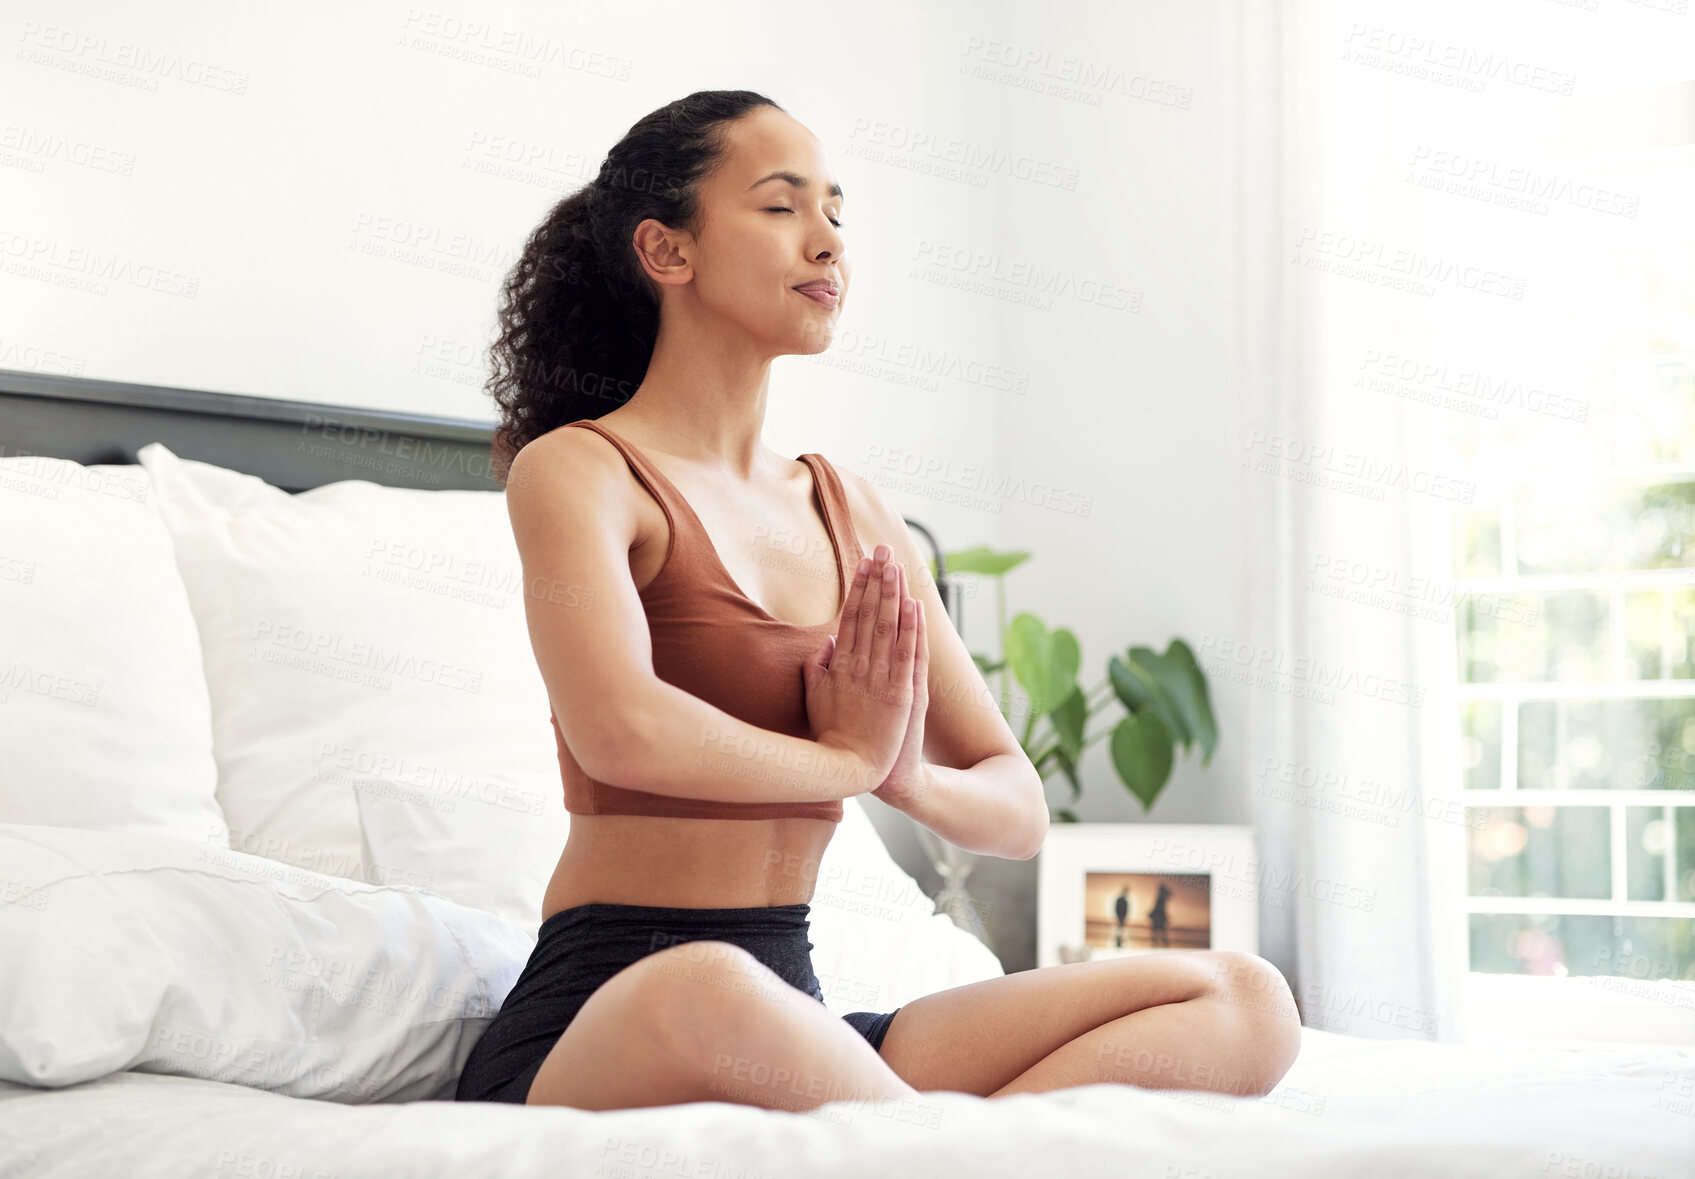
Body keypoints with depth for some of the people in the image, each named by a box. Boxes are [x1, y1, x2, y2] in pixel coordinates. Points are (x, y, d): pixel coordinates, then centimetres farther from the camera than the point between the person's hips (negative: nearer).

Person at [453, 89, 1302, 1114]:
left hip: (793, 1007, 7)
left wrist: (908, 776, -8)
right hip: (598, 1020, -6)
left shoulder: (859, 517, 17)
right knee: (709, 993, -44)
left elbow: (1020, 810, 16)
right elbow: (621, 729, -23)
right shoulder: (576, 471, -2)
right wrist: (846, 759, -6)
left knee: (1242, 1000, -11)